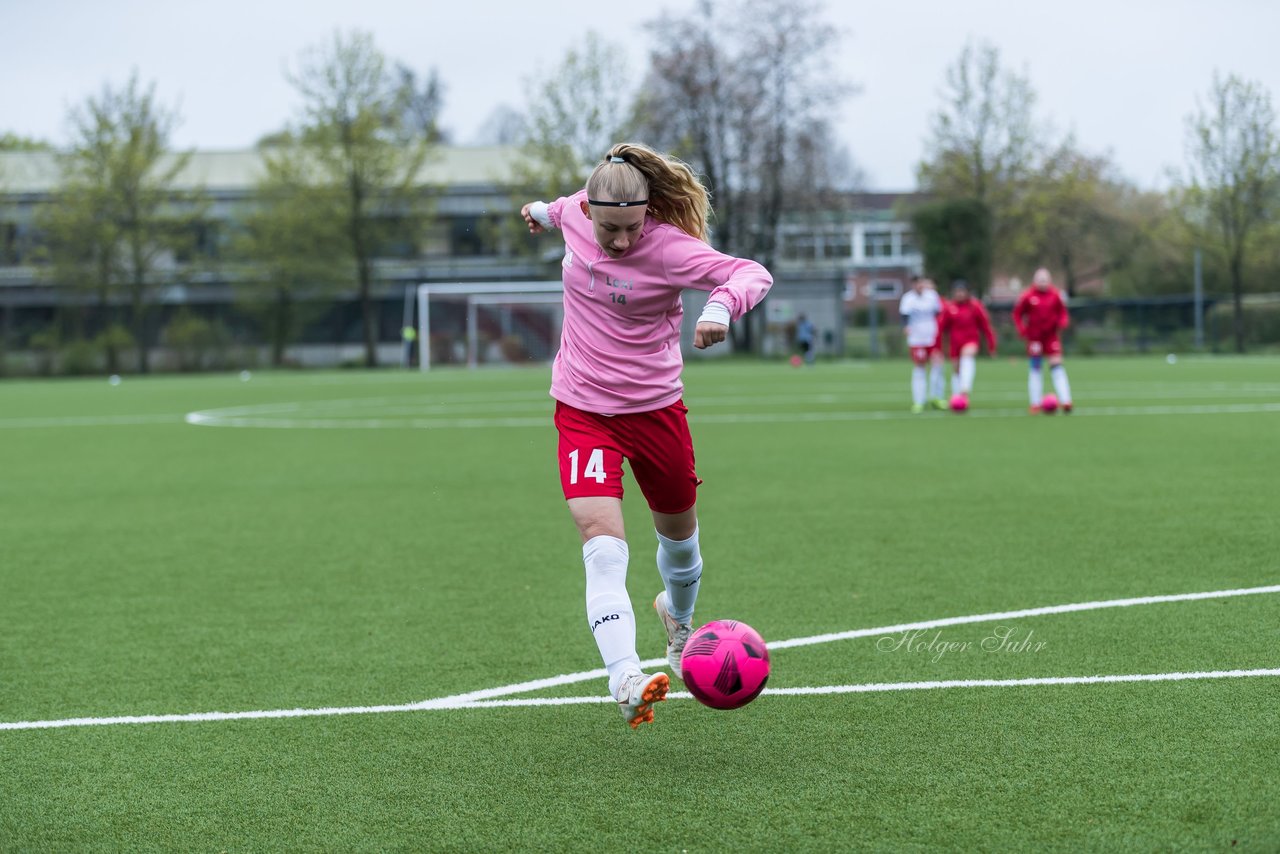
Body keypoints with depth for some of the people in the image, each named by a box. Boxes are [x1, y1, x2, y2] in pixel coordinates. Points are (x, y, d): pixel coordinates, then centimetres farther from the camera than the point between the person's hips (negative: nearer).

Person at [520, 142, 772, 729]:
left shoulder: (669, 247, -21)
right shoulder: (576, 215, -8)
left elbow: (753, 274, -30)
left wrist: (721, 306, -50)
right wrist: (545, 211, 38)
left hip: (655, 409, -1)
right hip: (583, 411, 1)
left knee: (679, 537, 20)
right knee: (603, 544, -20)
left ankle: (678, 616, 55)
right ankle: (625, 680, -33)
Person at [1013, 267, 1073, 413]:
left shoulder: (1055, 295, 1)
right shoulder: (1027, 296, -4)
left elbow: (1062, 312, 9)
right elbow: (1017, 314, 4)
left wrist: (1062, 322, -11)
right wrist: (1022, 330, -7)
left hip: (1051, 335, 1)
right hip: (1034, 336, -1)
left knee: (1057, 366, -7)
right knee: (1035, 369, 3)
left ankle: (1065, 401, -11)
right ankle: (1035, 403, 9)